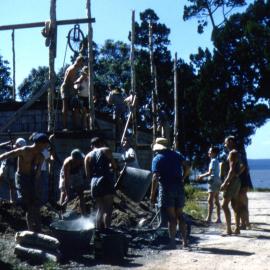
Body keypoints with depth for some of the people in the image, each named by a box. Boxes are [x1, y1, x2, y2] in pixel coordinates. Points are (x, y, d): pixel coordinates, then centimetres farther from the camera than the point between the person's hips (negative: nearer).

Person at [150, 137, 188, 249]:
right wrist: (182, 179, 10)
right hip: (179, 187, 4)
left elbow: (155, 178, -12)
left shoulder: (157, 159, -3)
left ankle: (172, 242, -2)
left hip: (166, 188, -4)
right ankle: (185, 240, 15)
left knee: (171, 216, -2)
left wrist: (152, 195, -11)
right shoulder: (177, 155, 12)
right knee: (179, 215, 13)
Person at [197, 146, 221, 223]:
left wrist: (202, 176, -3)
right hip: (217, 181, 10)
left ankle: (209, 218, -15)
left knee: (210, 200, -12)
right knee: (216, 201, 10)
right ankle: (218, 218, 12)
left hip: (213, 181, -10)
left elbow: (210, 173, -16)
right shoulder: (216, 161, 18)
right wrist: (203, 176, 18)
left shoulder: (213, 161, -12)